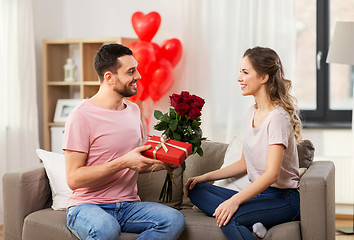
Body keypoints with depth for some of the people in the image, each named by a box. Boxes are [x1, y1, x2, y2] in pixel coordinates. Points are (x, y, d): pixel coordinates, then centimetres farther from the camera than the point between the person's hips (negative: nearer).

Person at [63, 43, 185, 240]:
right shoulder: (81, 116, -10)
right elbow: (74, 179, -15)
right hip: (88, 207, -7)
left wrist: (161, 163, 4)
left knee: (175, 220, -23)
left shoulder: (133, 110, 14)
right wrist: (123, 162, -22)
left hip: (129, 206, 7)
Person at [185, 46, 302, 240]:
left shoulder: (277, 117, -16)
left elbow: (272, 174, -25)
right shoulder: (251, 115, 11)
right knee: (196, 191, -6)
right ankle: (251, 223, -19)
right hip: (258, 193, 9)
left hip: (284, 198, -9)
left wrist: (235, 200, -33)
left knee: (228, 217, -32)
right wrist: (204, 177, 11)